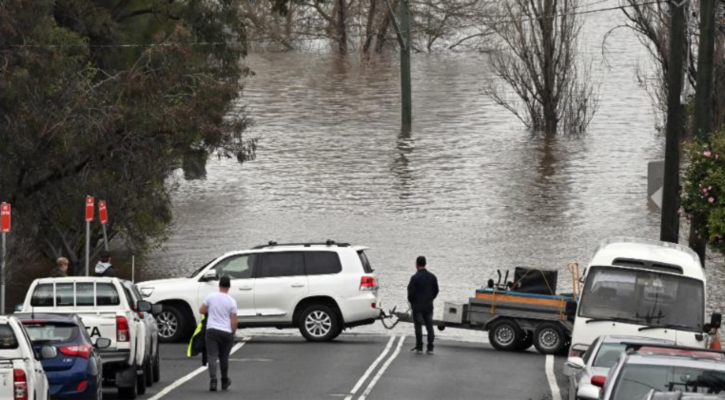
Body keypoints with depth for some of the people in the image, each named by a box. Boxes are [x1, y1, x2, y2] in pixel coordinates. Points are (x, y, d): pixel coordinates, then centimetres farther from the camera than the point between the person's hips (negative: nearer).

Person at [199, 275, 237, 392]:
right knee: (224, 358, 15)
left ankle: (213, 381, -20)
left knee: (212, 357, -4)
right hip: (226, 332, 0)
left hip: (212, 330, 0)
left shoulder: (210, 297, -2)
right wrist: (233, 332, 8)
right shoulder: (231, 301, -5)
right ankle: (225, 382, 27)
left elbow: (201, 311, 7)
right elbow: (234, 321, -6)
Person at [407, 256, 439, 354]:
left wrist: (411, 302, 4)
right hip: (429, 306, 5)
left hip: (417, 306, -5)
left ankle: (419, 348, 3)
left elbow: (411, 292, -14)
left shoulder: (415, 278, -15)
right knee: (429, 326, 7)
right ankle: (430, 348, 6)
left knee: (418, 327, 1)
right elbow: (436, 291, 9)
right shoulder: (432, 277, 3)